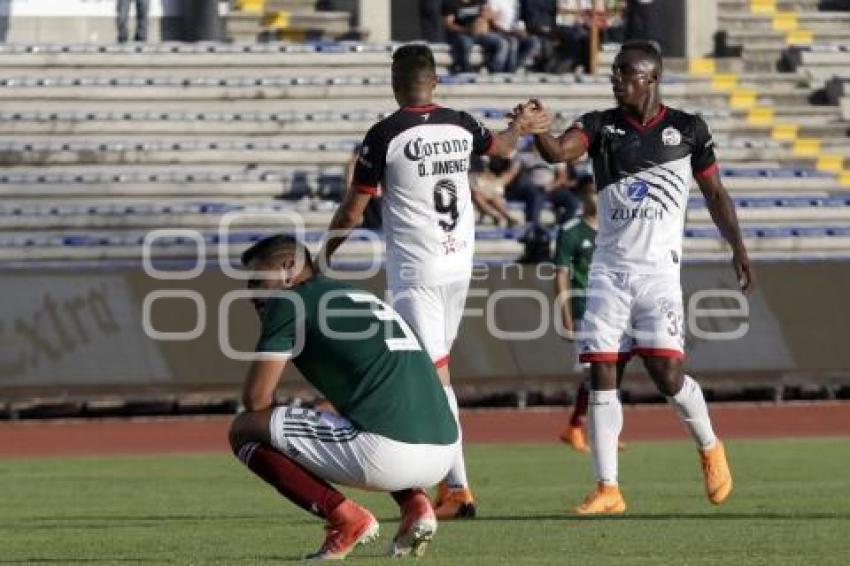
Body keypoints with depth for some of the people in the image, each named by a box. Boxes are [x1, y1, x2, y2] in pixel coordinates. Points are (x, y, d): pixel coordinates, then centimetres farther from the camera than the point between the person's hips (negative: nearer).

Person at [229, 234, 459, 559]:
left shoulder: (289, 302, 6)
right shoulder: (365, 298, 29)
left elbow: (256, 399, 2)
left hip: (387, 454, -8)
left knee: (244, 430, 7)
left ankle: (345, 519, -5)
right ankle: (415, 504, 14)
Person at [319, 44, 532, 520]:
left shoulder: (385, 135, -10)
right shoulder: (461, 126, 5)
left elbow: (353, 213, -4)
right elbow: (503, 146, 31)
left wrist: (322, 257, 13)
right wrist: (519, 127, 55)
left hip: (415, 271, -6)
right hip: (459, 266, 6)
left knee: (433, 374, -8)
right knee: (434, 369, 17)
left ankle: (458, 488, -15)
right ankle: (444, 474, 19)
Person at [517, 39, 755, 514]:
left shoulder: (687, 130, 3)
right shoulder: (601, 126, 4)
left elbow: (716, 194, 12)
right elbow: (560, 152, -16)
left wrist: (739, 251, 6)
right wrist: (540, 130, -38)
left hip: (658, 269, -2)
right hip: (610, 269, 2)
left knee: (666, 374, -12)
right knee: (603, 376, -4)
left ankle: (709, 447, 17)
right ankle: (608, 490, 1)